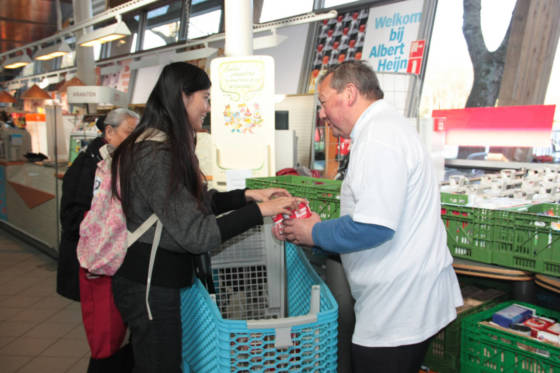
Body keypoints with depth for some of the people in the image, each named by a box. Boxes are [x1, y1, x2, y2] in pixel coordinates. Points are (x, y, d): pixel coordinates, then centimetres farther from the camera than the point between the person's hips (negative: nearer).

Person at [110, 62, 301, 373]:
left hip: (159, 277, 10)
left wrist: (247, 195, 6)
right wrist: (259, 211, -22)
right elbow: (197, 234, -25)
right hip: (150, 284, -10)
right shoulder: (157, 156, -23)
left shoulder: (166, 148, 9)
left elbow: (197, 202, 15)